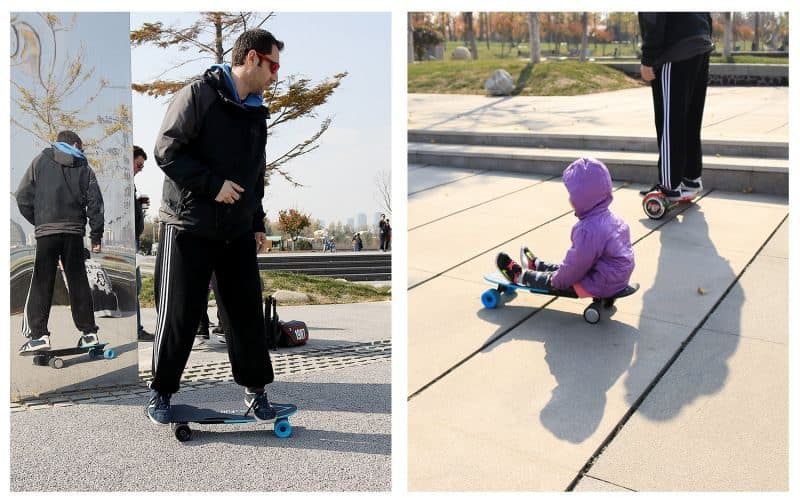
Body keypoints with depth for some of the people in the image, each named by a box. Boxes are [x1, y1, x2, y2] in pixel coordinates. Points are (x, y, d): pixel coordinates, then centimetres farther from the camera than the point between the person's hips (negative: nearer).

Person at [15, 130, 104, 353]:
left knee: (41, 284, 3)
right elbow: (95, 202, 3)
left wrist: (36, 220, 15)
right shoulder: (84, 168, 9)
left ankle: (38, 334, -4)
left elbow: (23, 196, 2)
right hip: (74, 230, 1)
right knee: (78, 282, 8)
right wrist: (96, 235, 7)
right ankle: (89, 332, 9)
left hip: (46, 231, -1)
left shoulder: (41, 160, 8)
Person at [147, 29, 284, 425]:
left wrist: (257, 222, 14)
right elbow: (167, 152, -15)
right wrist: (213, 185, -19)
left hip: (238, 232, 6)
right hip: (189, 228, -6)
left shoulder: (257, 112, 12)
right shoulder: (197, 95, -10)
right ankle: (161, 391, 20)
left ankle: (255, 390, 20)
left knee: (247, 312, 8)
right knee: (179, 316, 2)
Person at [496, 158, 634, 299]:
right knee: (562, 269, 27)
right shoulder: (611, 218, 2)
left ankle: (519, 276, 30)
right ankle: (536, 265, 50)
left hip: (597, 286, -8)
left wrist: (558, 281, -5)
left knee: (552, 281, 10)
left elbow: (576, 265, -22)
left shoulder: (587, 229, -29)